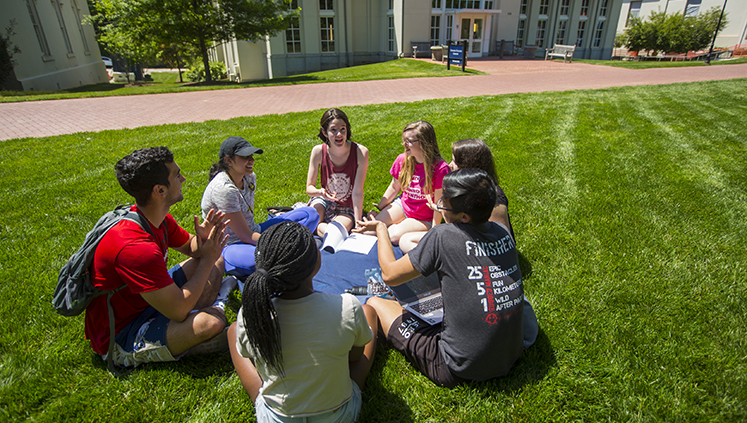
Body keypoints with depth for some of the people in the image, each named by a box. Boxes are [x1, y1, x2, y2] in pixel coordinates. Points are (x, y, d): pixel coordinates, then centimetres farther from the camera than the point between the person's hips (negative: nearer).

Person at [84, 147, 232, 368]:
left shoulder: (158, 218, -6)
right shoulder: (136, 246, -35)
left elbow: (190, 247, 11)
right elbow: (178, 310, -31)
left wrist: (202, 239, -15)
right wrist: (207, 259, -20)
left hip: (150, 300, 9)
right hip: (119, 339, -9)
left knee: (217, 260, 8)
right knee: (210, 323, -33)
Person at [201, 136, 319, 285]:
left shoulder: (249, 177, 2)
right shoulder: (223, 189, -22)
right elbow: (245, 236, -22)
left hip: (253, 233, 8)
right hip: (230, 246, -8)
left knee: (310, 214, -1)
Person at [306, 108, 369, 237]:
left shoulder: (360, 152, -21)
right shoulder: (318, 151, -16)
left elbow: (357, 192, -22)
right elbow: (309, 188, -9)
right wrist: (320, 192, -34)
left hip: (347, 207, -1)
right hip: (324, 201, 1)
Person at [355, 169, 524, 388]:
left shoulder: (443, 236, -22)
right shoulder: (502, 231, -4)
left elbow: (390, 275, -10)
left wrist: (381, 229, 4)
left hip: (461, 368, -7)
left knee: (374, 304, 2)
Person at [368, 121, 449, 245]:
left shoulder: (440, 168, -24)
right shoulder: (402, 159, -8)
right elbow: (394, 188, 7)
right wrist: (378, 209, 9)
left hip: (424, 219, -4)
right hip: (402, 205, 5)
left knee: (394, 236, -26)